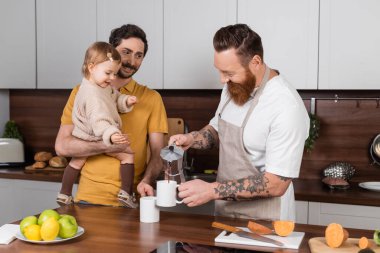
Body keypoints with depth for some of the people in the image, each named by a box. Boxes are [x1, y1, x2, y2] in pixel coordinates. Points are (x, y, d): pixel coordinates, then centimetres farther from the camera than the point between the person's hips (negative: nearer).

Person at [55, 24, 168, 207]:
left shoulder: (151, 98, 3)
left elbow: (157, 152, 1)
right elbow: (62, 146, -3)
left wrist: (146, 181, -18)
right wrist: (106, 145, -17)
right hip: (89, 198, 0)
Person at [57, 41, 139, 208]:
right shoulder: (93, 95, -31)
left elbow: (114, 98, 14)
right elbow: (99, 120, -42)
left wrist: (125, 101, -6)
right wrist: (111, 135, -56)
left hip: (83, 137, 11)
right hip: (96, 138, -11)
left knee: (77, 161, 25)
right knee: (127, 156, -8)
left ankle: (64, 195, 40)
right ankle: (126, 194, -6)